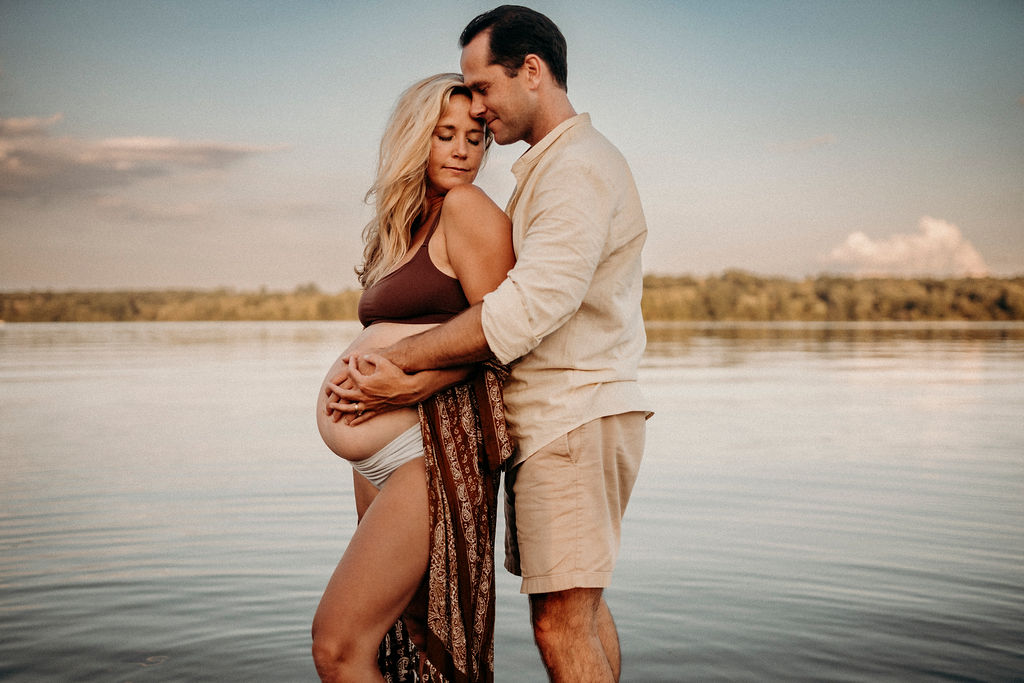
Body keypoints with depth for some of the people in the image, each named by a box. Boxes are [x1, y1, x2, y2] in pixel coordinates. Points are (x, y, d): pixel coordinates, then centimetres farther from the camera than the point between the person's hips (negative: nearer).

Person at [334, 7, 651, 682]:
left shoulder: (578, 168, -14)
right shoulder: (551, 168, 21)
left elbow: (528, 308, -25)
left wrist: (398, 360, -22)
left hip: (574, 419, -10)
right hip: (559, 418, 11)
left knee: (561, 623, -8)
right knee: (582, 609, 16)